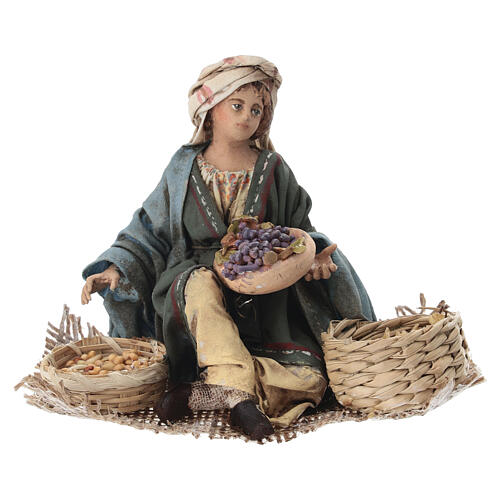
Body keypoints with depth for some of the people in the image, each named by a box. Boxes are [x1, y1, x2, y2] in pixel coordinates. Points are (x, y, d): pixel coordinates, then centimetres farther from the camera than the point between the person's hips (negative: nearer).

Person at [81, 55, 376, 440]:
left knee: (308, 379, -23)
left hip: (265, 298, 1)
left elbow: (298, 229, 14)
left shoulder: (273, 170, 8)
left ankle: (203, 391, -25)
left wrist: (313, 254, -9)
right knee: (201, 283, -40)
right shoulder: (184, 168, 8)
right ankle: (238, 393, -38)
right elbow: (150, 231, 12)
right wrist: (115, 266, -4)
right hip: (193, 282, 0)